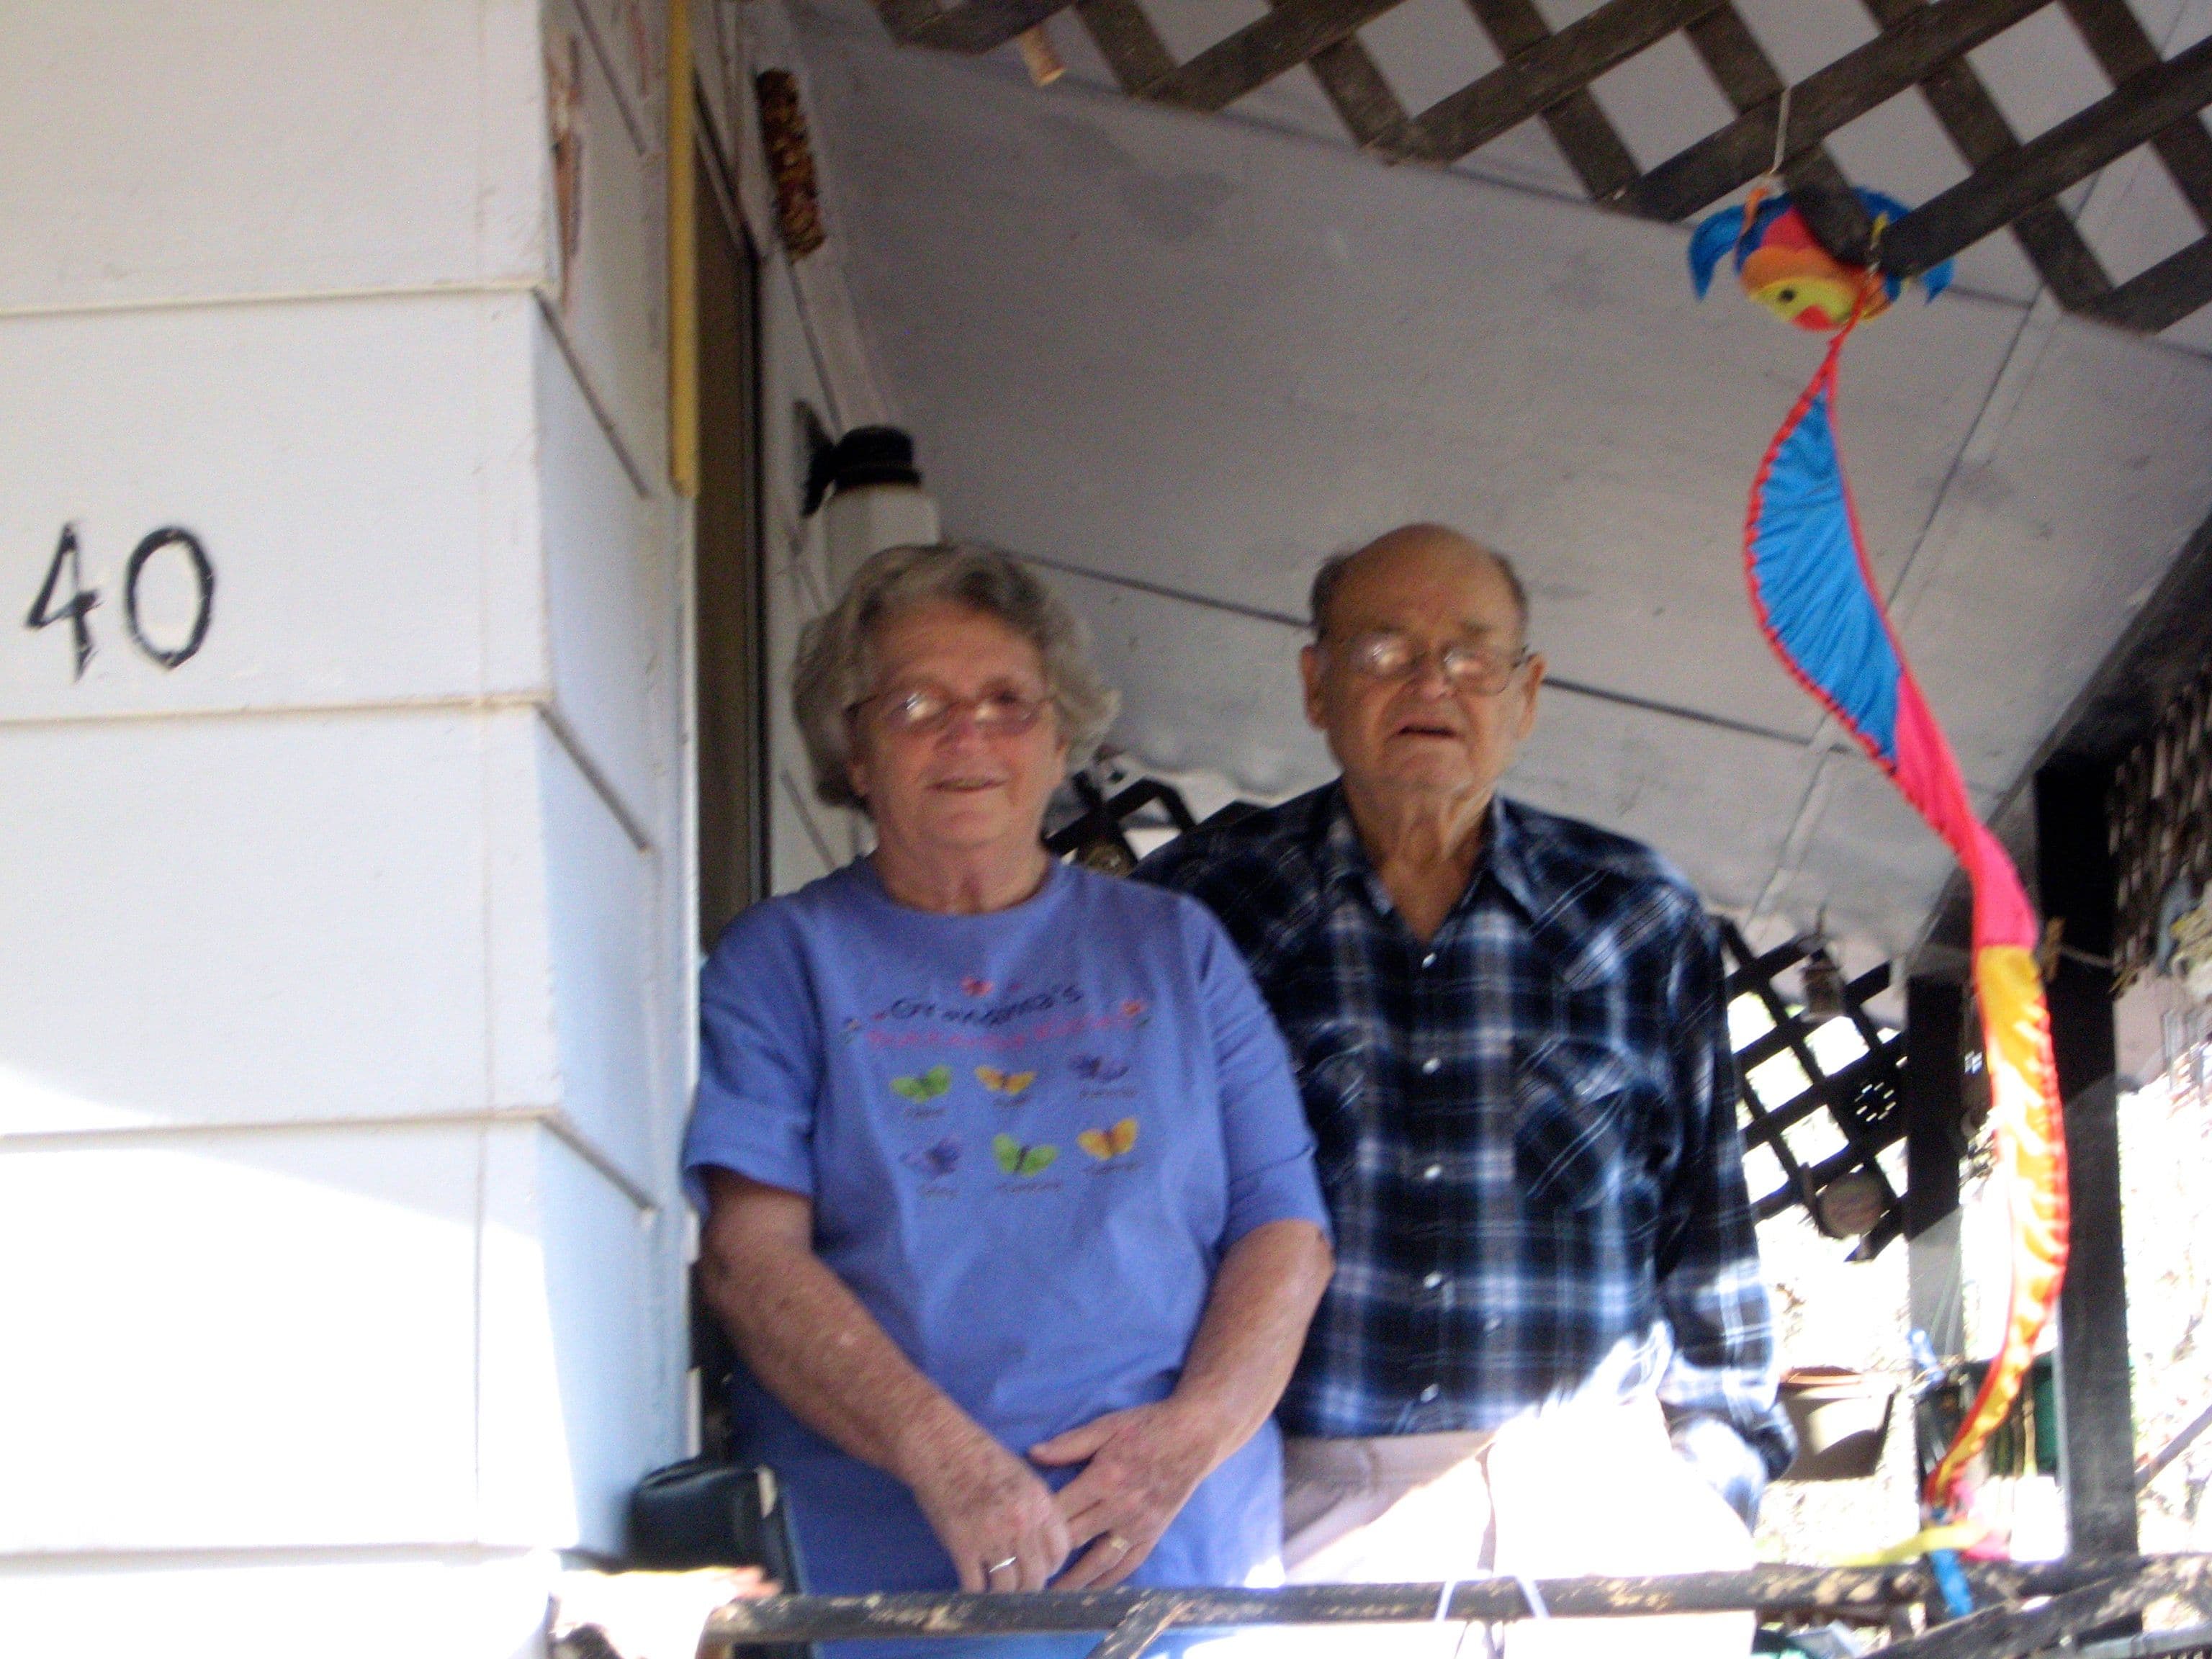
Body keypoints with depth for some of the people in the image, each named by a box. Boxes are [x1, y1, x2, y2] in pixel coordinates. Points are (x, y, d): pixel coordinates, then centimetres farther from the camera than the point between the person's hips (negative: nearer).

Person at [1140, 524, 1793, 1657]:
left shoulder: (1641, 919, 12)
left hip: (1594, 1494, 2)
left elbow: (1705, 1217, 16)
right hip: (1310, 1510, -2)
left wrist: (1716, 1461, 10)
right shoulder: (1196, 908, 5)